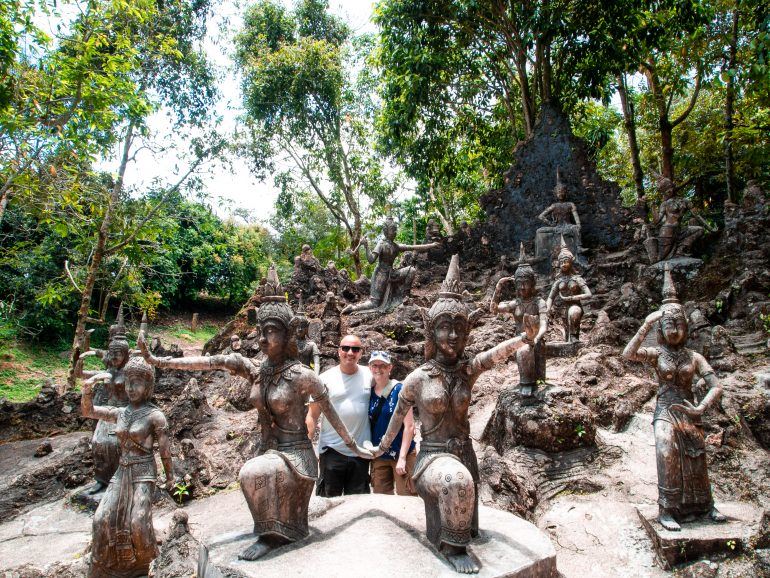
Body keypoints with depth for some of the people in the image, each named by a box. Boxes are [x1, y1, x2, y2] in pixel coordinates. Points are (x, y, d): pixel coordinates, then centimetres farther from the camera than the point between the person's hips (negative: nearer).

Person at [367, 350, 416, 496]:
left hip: (401, 454, -5)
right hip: (378, 456, 5)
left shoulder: (399, 390, -11)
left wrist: (402, 457, -15)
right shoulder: (369, 392, 3)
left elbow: (409, 426, -12)